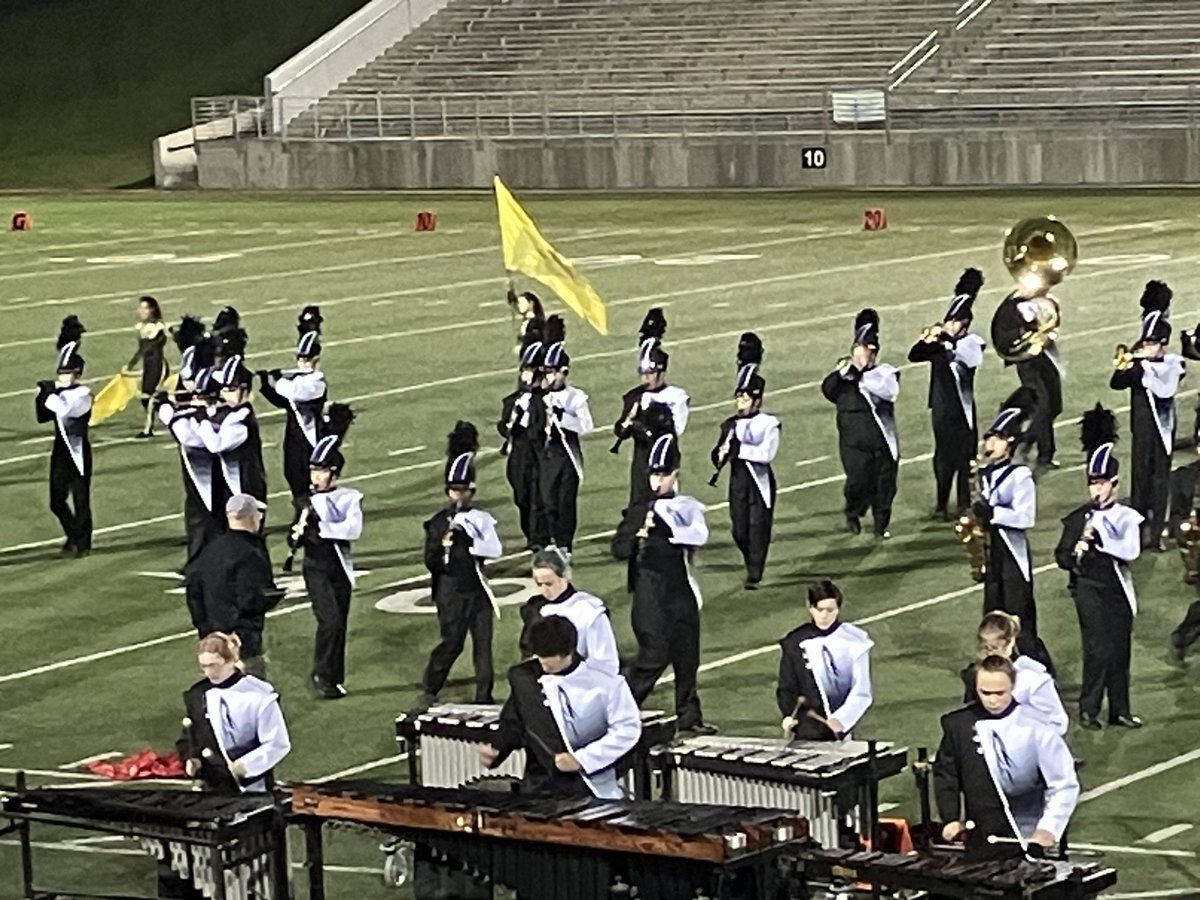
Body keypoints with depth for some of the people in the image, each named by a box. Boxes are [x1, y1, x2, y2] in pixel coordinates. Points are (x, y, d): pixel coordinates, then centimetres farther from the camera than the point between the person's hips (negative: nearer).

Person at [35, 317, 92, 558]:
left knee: (80, 499, 0)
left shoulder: (82, 394, -13)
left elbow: (65, 409, -30)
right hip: (61, 450, 7)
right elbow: (43, 416, 12)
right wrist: (43, 395, -3)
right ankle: (74, 535, 25)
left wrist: (48, 392, -19)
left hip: (78, 451, -7)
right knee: (57, 500, 7)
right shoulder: (60, 393, 9)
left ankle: (82, 543, 10)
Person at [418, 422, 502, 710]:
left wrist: (468, 537, -14)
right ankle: (430, 691, 7)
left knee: (483, 641, 2)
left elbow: (493, 550, -5)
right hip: (451, 591, -3)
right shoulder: (439, 522, 2)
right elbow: (431, 562, -3)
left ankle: (484, 696, 10)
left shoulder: (482, 519, 8)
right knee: (452, 641, -5)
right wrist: (444, 543, -19)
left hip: (478, 588, 3)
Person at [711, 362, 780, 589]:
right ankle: (752, 566, 27)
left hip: (760, 482, -4)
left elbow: (766, 453, -17)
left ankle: (754, 576, -3)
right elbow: (718, 453, 9)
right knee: (739, 530, 5)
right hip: (738, 481, 4)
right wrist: (721, 455, -15)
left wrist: (738, 448, -22)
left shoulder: (768, 423, -5)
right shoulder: (730, 425, 10)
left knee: (758, 528, -7)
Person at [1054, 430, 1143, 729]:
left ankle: (1119, 710, 17)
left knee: (1120, 650, 6)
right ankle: (1088, 709, -4)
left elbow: (1130, 552, -11)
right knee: (1098, 648, -11)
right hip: (1089, 587, -2)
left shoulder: (1127, 517, 3)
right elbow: (1061, 556, 6)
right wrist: (1076, 553, -15)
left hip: (1119, 589, 2)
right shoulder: (1078, 519, 3)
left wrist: (1099, 535, -17)